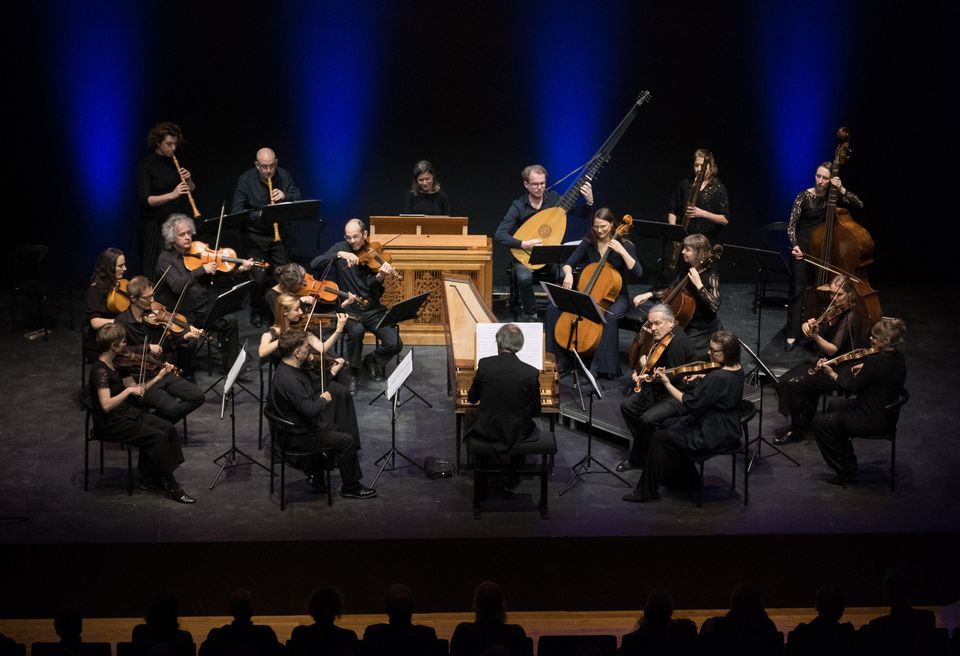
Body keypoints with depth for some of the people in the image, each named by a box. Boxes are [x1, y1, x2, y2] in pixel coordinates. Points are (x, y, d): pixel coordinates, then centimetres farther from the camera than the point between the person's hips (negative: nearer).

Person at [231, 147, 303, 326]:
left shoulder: (284, 176, 0)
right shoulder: (245, 180, -10)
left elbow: (299, 199, 3)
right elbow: (236, 211, -14)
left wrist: (285, 196, -18)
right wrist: (259, 215, -28)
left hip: (279, 235, 3)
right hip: (254, 236, -3)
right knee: (258, 278, -7)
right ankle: (257, 313, 16)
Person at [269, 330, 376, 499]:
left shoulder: (288, 368, 2)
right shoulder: (288, 379, -31)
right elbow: (310, 410, -33)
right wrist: (323, 399, -13)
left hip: (302, 426, 10)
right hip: (298, 435, -10)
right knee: (347, 441, -5)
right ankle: (350, 487, 10)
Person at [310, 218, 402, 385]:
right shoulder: (341, 248, -1)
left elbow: (371, 289, -13)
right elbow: (314, 264, -15)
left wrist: (380, 277, -35)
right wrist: (340, 254, -26)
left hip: (373, 309, 1)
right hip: (349, 307, -1)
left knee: (395, 344, -17)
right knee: (356, 330, -35)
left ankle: (372, 360, 16)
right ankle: (353, 373, -12)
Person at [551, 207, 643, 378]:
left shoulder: (624, 245, -6)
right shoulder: (588, 243, 3)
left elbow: (638, 272, -16)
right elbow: (568, 264, 1)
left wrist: (622, 252, -25)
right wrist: (568, 274, -22)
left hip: (616, 296, -4)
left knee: (609, 317, -39)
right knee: (554, 309, -17)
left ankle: (601, 365, -32)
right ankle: (557, 357, -9)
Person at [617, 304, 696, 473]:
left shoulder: (678, 342, -24)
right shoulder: (661, 336, 5)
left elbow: (674, 377, -26)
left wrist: (649, 378, -28)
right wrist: (644, 357, 6)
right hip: (660, 390, 10)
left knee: (648, 419, -27)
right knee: (627, 406, 2)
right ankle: (638, 455, 10)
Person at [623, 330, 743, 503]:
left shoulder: (718, 377, -29)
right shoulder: (736, 370, 1)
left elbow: (692, 404, -24)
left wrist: (667, 383, -17)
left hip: (714, 436, -10)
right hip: (728, 429, 10)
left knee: (659, 438, -1)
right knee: (671, 425, 25)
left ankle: (647, 491, 8)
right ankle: (684, 479, 34)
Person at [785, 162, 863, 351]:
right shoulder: (804, 197, -8)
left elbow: (858, 204, -8)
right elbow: (791, 225, -12)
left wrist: (842, 190, -20)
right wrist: (794, 245, -28)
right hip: (803, 250, -3)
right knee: (798, 290, -4)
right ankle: (792, 335, 0)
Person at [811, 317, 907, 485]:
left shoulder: (876, 362, -28)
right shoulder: (898, 358, -1)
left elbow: (854, 388, -19)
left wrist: (832, 374, -9)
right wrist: (864, 369, -2)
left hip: (873, 420, -10)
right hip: (888, 415, 10)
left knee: (820, 424, 1)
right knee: (835, 405, 29)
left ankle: (845, 472, 10)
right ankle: (848, 463, 34)